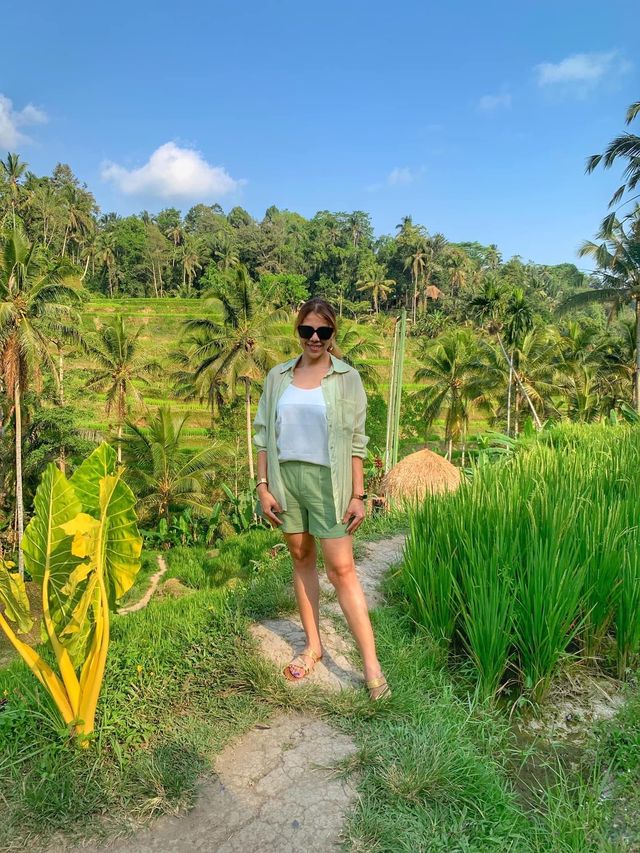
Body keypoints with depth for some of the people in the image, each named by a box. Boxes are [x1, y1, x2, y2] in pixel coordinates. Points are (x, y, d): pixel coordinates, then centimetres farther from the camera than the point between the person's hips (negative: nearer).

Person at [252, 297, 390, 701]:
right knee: (301, 558, 12)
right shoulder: (278, 377, 6)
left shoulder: (346, 378, -1)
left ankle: (372, 664, 2)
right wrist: (263, 486, 2)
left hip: (327, 480, -3)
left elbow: (356, 441, -2)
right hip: (286, 475, 4)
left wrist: (358, 495, -6)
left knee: (342, 568, -6)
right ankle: (313, 646, 28)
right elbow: (265, 436, 8)